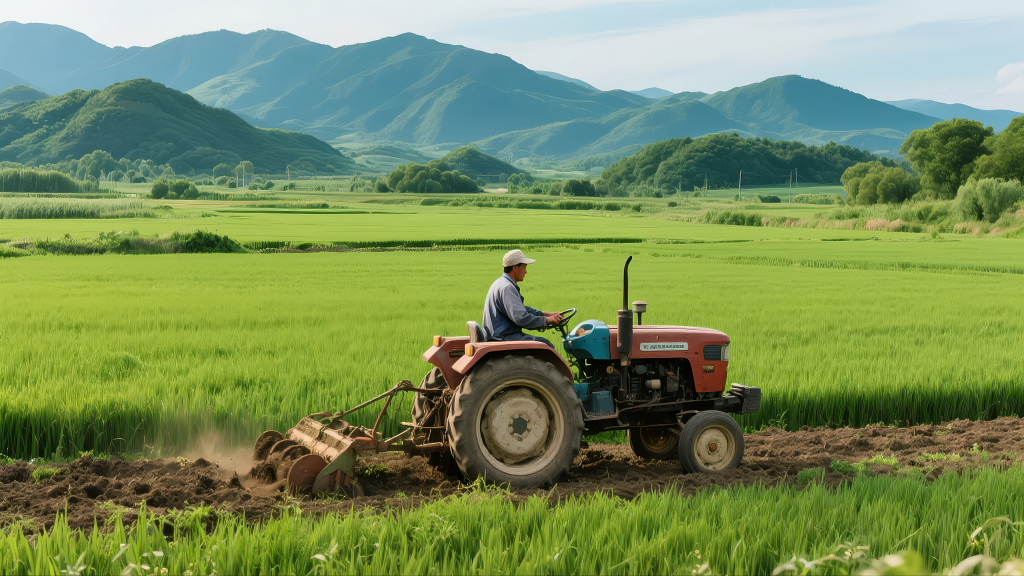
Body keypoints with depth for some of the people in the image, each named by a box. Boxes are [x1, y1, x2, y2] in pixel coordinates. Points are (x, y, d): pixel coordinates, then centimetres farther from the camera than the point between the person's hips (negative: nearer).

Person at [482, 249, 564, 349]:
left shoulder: (503, 284, 18)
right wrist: (547, 320, -15)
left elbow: (522, 309, 27)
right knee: (544, 344, -16)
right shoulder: (506, 288, -18)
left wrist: (547, 314, 17)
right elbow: (521, 318, -27)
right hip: (502, 339, -11)